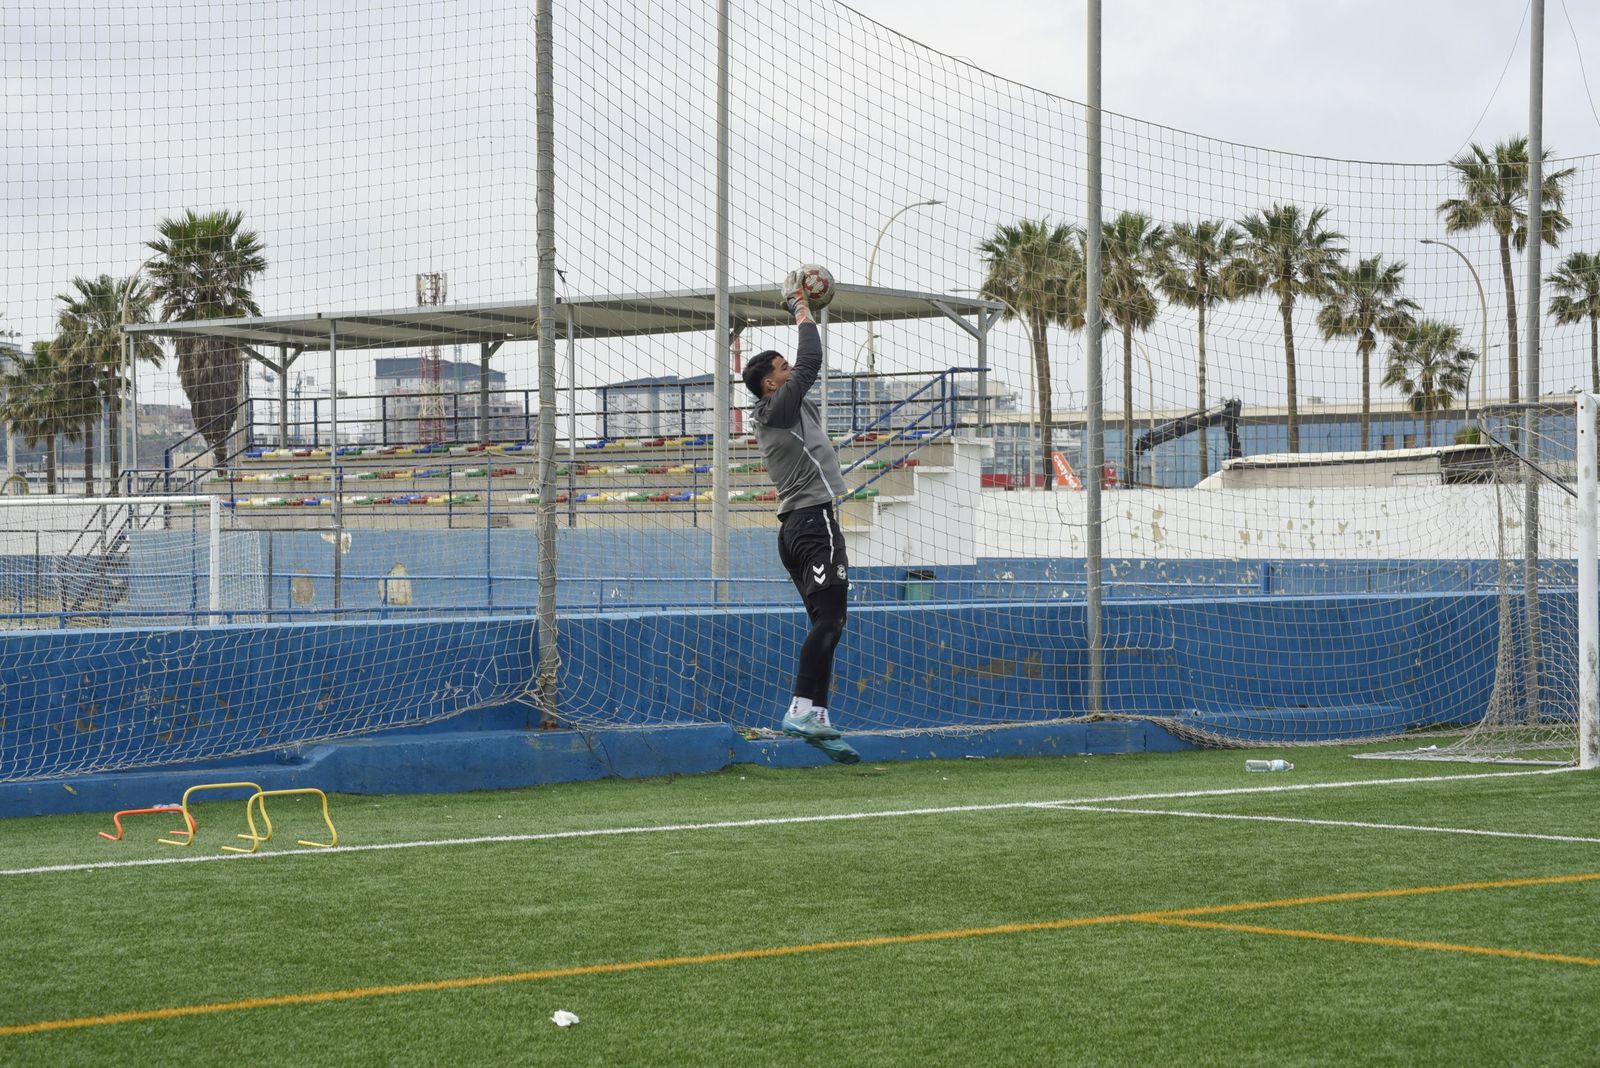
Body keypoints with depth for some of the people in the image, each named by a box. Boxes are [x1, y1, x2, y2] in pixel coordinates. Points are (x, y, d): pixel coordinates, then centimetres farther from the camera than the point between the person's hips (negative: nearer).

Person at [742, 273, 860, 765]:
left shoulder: (776, 413, 19)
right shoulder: (779, 407, -7)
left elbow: (804, 366, 31)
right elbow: (811, 361, -10)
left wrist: (803, 309, 29)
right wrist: (801, 308, 1)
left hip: (794, 527, 10)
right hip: (814, 520, -10)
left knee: (826, 623, 8)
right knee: (828, 618, -17)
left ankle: (816, 717, 4)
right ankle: (801, 710, -26)